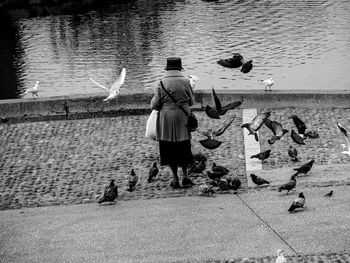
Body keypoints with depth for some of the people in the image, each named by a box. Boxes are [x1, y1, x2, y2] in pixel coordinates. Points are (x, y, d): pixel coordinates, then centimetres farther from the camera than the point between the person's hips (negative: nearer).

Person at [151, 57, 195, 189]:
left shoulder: (162, 83, -10)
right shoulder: (185, 82, -7)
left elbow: (154, 105, -7)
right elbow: (191, 101, 4)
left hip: (166, 119, -1)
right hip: (182, 118, 1)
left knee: (169, 149, 9)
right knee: (184, 148, 15)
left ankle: (175, 178, 12)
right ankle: (185, 176, 10)